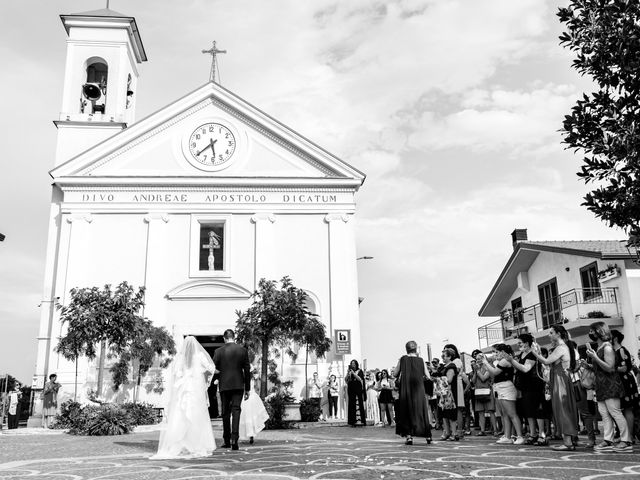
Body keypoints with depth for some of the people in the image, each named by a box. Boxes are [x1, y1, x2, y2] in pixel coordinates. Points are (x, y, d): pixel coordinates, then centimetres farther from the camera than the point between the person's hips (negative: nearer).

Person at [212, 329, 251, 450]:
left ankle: (227, 441, 17)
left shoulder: (219, 351, -2)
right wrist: (247, 389, 8)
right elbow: (247, 370, 2)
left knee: (226, 413, 10)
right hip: (238, 385, 0)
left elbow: (213, 369, -2)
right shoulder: (243, 350, 1)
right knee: (236, 410, -1)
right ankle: (234, 438, -17)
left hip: (224, 385, 0)